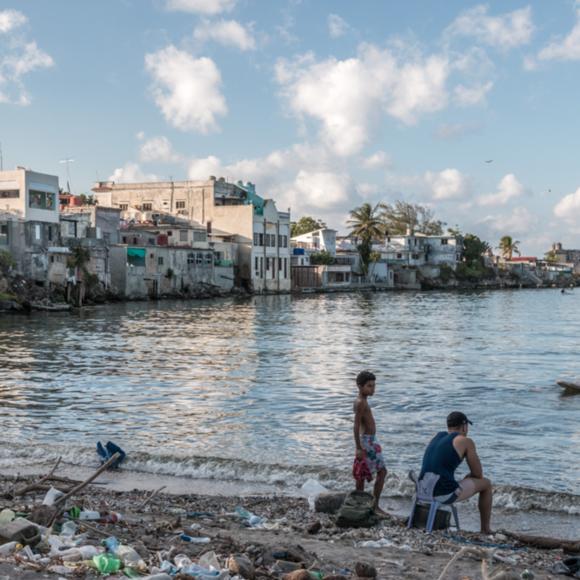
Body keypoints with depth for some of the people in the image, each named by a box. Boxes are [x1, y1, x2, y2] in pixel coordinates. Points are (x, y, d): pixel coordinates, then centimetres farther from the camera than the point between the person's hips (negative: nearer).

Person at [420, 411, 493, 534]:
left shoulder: (437, 437, 18)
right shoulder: (466, 441, -2)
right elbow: (478, 474, 3)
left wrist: (468, 477, 29)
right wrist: (470, 476, 25)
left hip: (424, 491, 7)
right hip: (445, 494, -7)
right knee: (486, 483, 17)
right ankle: (486, 529, 26)